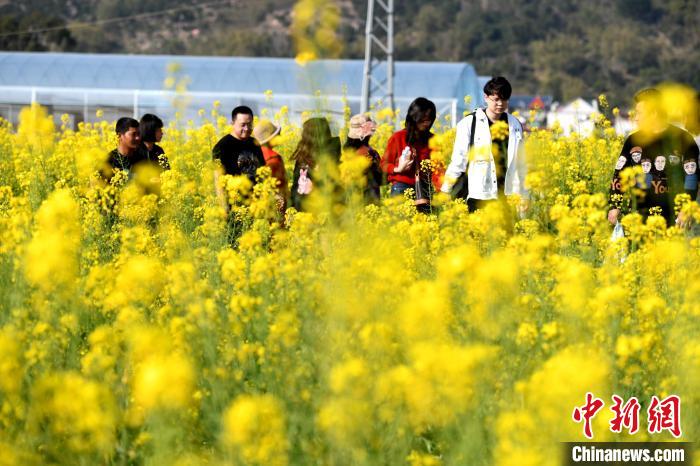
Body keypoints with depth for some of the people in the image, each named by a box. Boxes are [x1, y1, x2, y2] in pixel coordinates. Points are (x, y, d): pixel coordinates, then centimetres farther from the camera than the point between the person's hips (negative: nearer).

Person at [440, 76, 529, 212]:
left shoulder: (515, 125, 10)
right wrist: (445, 190, -2)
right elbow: (458, 161, 2)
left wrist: (522, 196, 17)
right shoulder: (469, 124, 0)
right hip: (478, 197, -3)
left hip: (506, 196, 3)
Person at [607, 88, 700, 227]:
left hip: (672, 218, -3)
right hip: (640, 216, 3)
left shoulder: (682, 139, -1)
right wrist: (614, 207, 4)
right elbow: (619, 176, 13)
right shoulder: (633, 140, 10)